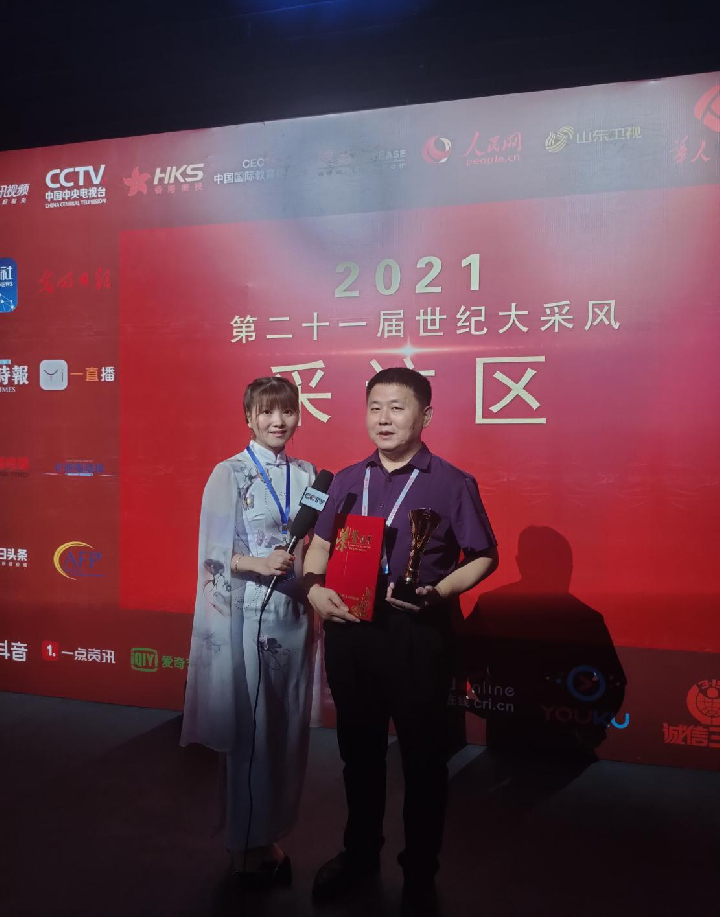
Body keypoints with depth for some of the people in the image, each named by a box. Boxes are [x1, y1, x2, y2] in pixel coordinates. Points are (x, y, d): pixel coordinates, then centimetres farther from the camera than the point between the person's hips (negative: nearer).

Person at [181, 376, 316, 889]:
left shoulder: (306, 475, 8)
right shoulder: (229, 474, -6)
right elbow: (214, 551, -9)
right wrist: (258, 563, -24)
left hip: (294, 613, 5)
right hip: (246, 615, -5)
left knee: (288, 726, 12)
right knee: (249, 728, 5)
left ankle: (272, 834, 31)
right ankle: (247, 843, 25)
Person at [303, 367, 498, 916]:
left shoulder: (452, 483, -6)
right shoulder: (348, 480, 6)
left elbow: (483, 557, -4)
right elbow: (320, 542, 14)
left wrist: (436, 592, -20)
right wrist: (314, 587, -5)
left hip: (417, 634, -4)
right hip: (349, 630, 4)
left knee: (423, 755, 11)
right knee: (359, 748, 20)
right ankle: (360, 853, 43)